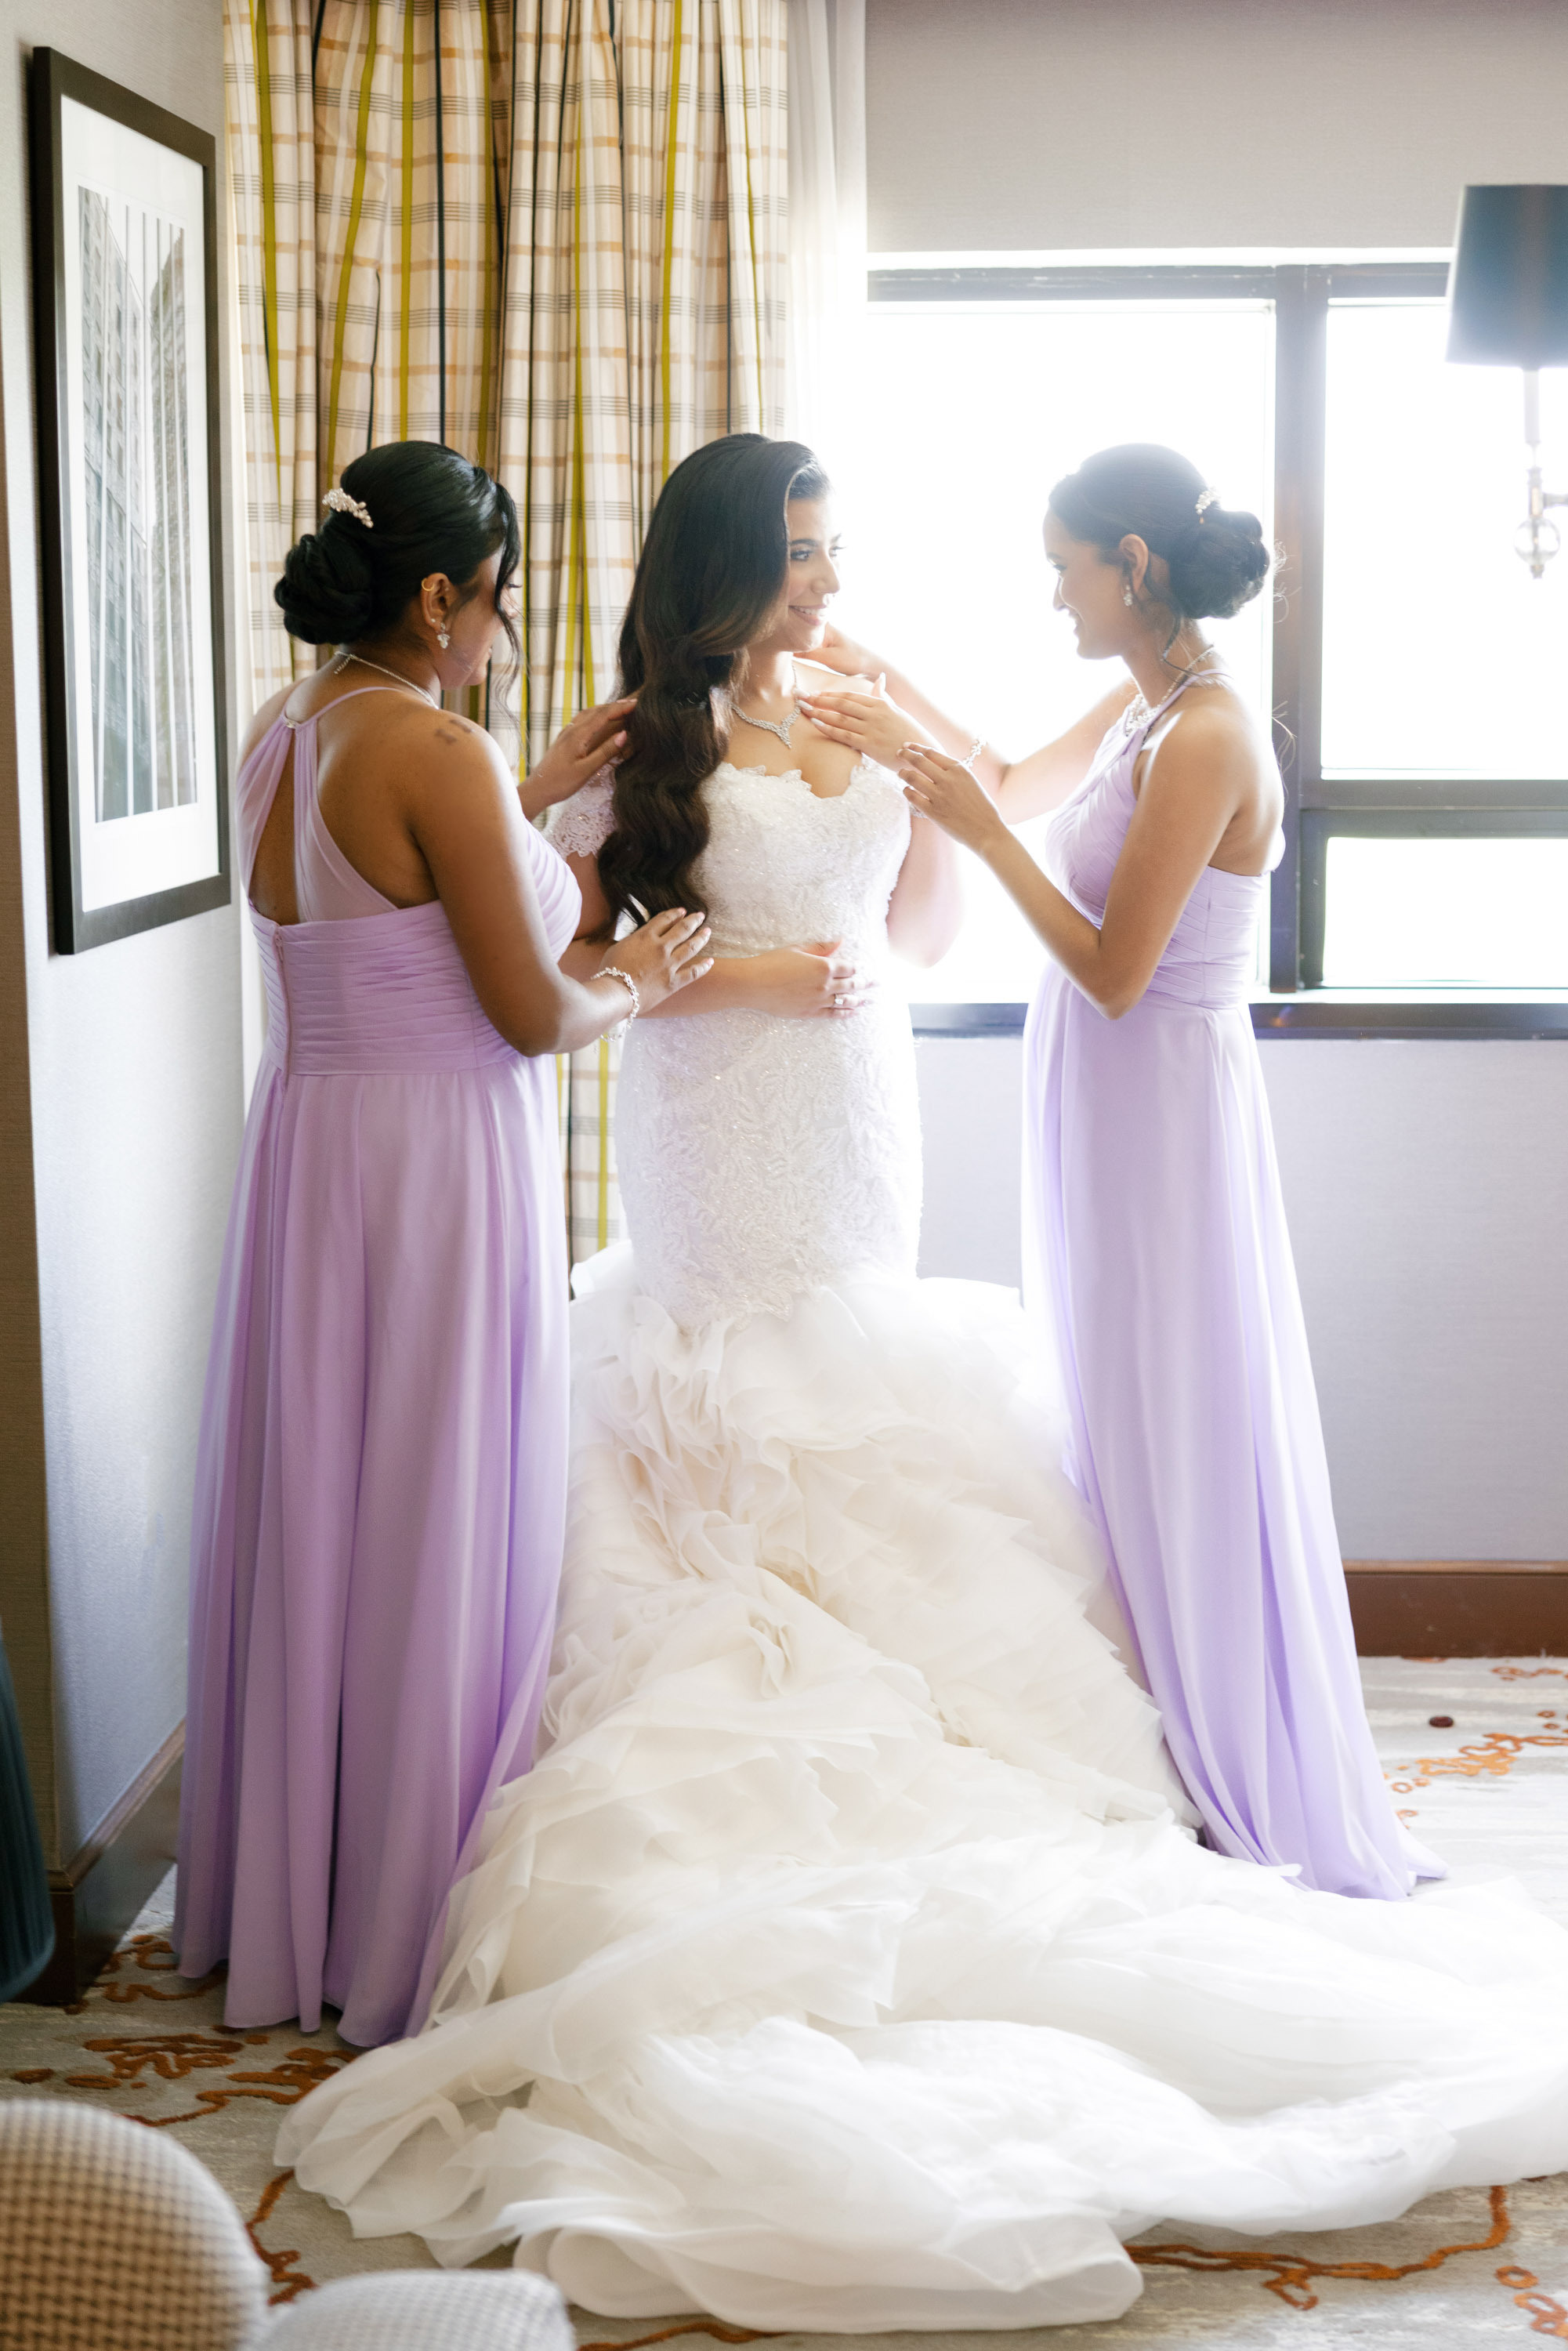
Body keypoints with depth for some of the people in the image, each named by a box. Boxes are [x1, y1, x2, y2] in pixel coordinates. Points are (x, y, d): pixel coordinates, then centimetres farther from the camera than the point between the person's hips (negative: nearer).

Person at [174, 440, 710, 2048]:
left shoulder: (279, 735, 8)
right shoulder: (436, 754, -18)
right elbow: (531, 1015, -16)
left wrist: (530, 798, 22)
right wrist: (635, 980, 4)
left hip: (305, 1144, 9)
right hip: (439, 1164, -8)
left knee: (314, 1511, 17)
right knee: (435, 1537, 2)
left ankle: (279, 1903, 30)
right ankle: (410, 1932, 14)